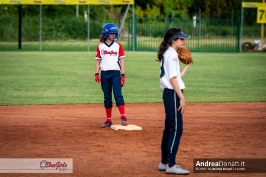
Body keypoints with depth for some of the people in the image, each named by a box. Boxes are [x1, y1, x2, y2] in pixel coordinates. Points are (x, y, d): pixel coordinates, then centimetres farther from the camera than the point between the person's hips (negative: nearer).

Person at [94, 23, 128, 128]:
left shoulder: (118, 46, 5)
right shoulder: (100, 46, 6)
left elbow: (121, 60, 4)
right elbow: (98, 61, 7)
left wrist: (123, 75, -2)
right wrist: (97, 74, -3)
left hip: (115, 73, -1)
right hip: (104, 74, 1)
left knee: (118, 95, -14)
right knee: (107, 97, 6)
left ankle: (123, 117, -20)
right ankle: (109, 120, 11)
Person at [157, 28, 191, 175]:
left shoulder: (168, 54, 17)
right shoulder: (172, 54, -13)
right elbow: (172, 79, -19)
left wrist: (187, 65, 21)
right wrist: (181, 98, -21)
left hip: (169, 94, 11)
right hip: (173, 94, -11)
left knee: (169, 128, 15)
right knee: (176, 129, -10)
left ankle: (164, 163, 22)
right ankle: (171, 166, -10)